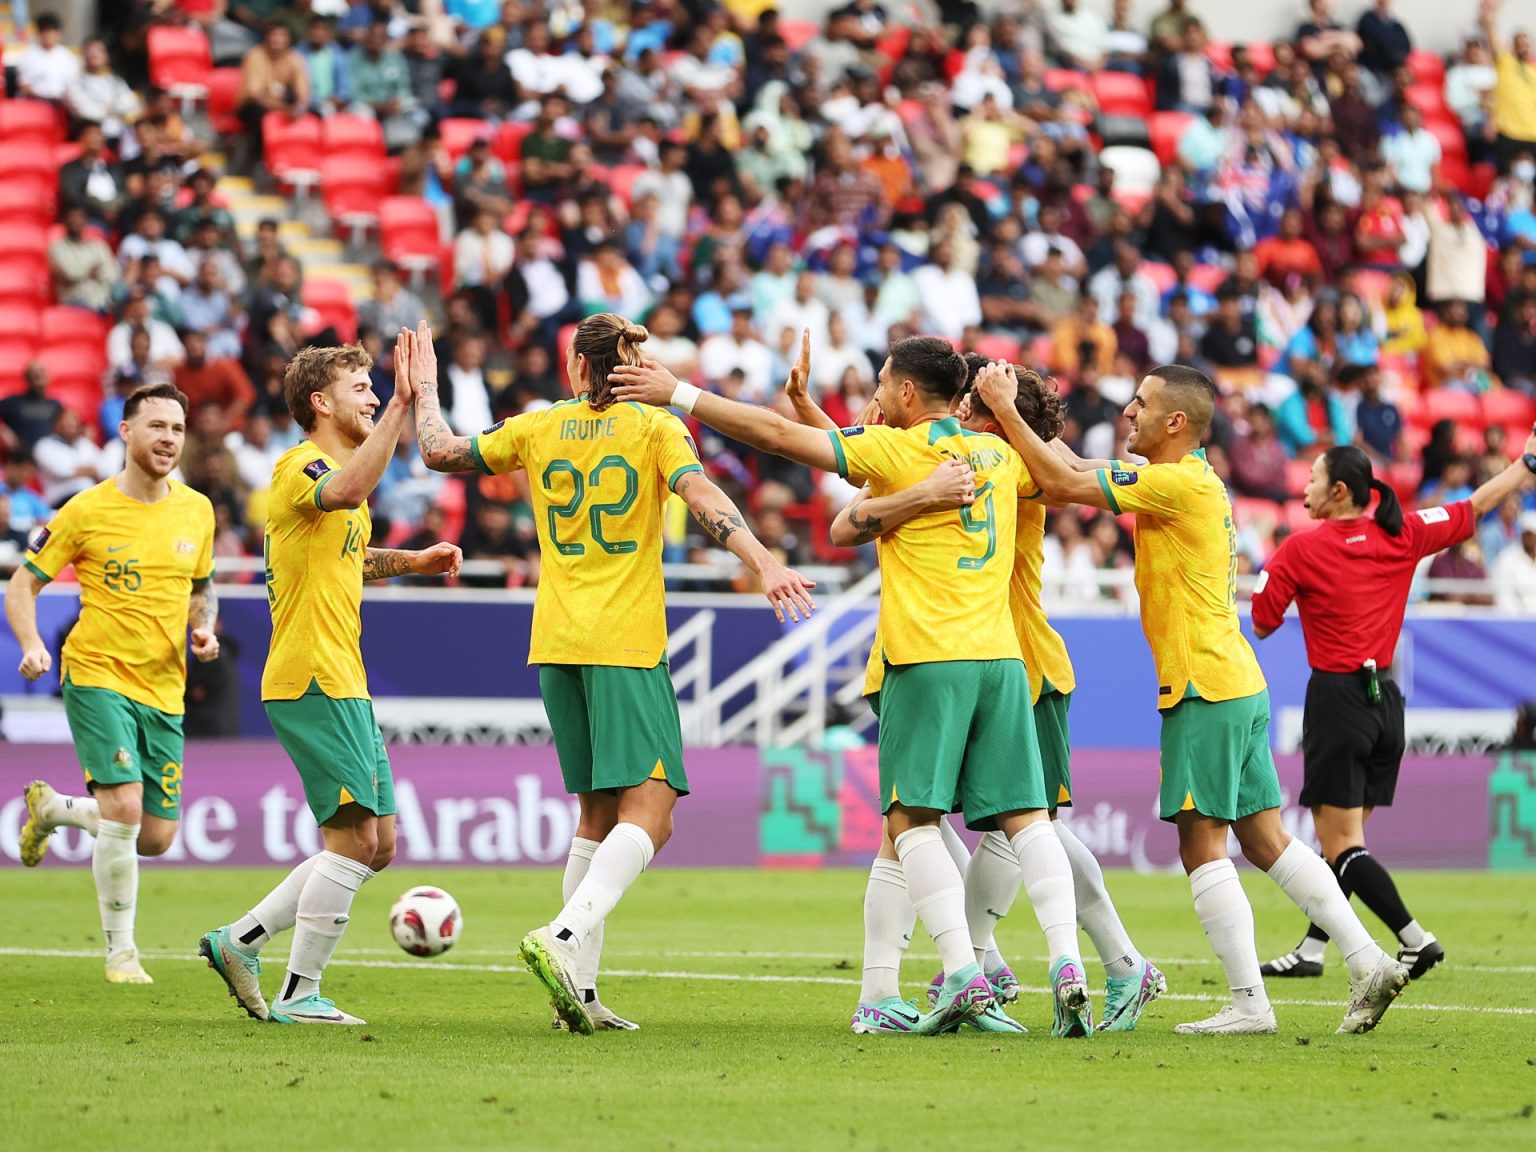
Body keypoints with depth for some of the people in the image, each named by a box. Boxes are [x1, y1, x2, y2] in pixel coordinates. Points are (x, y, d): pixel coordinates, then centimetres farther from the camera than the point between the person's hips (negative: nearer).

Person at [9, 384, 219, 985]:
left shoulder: (196, 511, 5)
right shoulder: (87, 512, -8)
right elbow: (23, 585, -1)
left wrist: (204, 628, 1)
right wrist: (31, 644, -19)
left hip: (163, 690, 5)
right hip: (98, 676, -5)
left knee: (157, 838, 5)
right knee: (124, 806, -22)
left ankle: (51, 808, 34)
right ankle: (120, 950, -5)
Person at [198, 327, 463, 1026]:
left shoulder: (332, 471, 23)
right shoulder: (300, 466, -9)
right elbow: (346, 492, -36)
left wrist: (412, 562, 25)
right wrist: (404, 401, -37)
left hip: (343, 682, 10)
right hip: (313, 677, -10)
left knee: (377, 843, 9)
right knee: (355, 838, -12)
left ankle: (240, 942, 13)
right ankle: (300, 996, -6)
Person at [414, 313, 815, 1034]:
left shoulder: (538, 429, 9)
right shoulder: (656, 428, 0)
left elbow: (439, 453, 14)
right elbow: (703, 497, -15)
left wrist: (426, 392, 32)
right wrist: (765, 565, -23)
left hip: (557, 647, 5)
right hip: (627, 643, -5)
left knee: (598, 814, 13)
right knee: (647, 813, -10)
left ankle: (580, 989, 6)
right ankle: (565, 938, -32)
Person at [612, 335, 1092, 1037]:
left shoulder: (898, 450, -1)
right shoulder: (998, 453, 16)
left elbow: (778, 435, -5)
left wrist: (679, 395, 1)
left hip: (928, 658, -5)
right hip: (1000, 656, 5)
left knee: (913, 817, -2)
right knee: (1025, 815, 4)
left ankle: (962, 972, -14)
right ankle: (1065, 961, -10)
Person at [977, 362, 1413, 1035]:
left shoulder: (1179, 484, -14)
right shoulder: (1187, 480, 15)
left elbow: (1063, 484, -15)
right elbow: (1075, 479, 16)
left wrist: (1005, 409, -7)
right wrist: (1005, 416, 7)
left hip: (1205, 686, -9)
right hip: (1238, 684, 9)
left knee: (1202, 845, -6)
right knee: (1263, 837, 9)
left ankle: (1249, 1001, -8)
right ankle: (1368, 961, 5)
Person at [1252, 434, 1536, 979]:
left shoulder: (1301, 550, -9)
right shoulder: (1403, 535, 3)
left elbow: (1260, 625, -4)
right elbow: (1475, 508, 14)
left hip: (1337, 697, -6)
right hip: (1386, 699, 6)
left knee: (1342, 845, -5)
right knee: (1343, 840, 13)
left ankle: (1415, 939, -12)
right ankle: (1311, 949, 17)